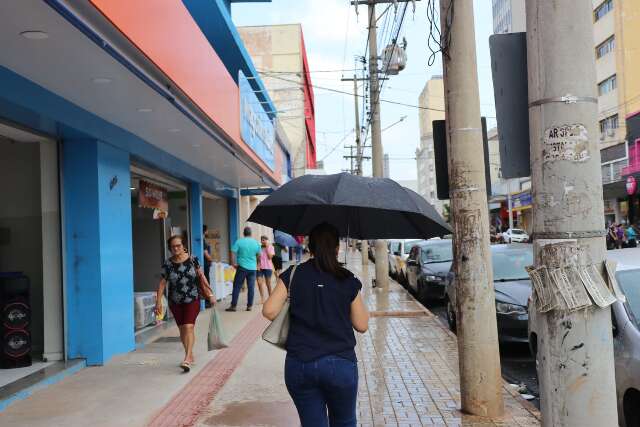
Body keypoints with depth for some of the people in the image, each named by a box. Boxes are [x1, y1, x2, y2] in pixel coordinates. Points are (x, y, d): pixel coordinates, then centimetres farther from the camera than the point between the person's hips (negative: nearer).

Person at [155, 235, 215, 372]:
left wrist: (210, 294, -1)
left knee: (189, 327, -14)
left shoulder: (193, 260, -5)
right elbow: (162, 283, -2)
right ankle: (190, 355, 29)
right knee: (182, 329, 11)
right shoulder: (167, 265, -4)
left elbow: (202, 277, 0)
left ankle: (187, 359, -15)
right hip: (175, 302, 2)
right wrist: (158, 302, -7)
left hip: (192, 300, -2)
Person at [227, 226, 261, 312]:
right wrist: (257, 264, 27)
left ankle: (233, 306, 2)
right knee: (251, 288, 7)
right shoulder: (256, 243, 3)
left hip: (242, 267, -2)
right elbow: (259, 255, 13)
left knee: (237, 287, 2)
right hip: (252, 268, 3)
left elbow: (233, 253, -12)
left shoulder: (239, 242, -6)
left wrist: (234, 263, -4)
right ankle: (249, 306, 9)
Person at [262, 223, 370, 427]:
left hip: (298, 365, 1)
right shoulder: (347, 280, -3)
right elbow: (362, 325, 2)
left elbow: (269, 311, -5)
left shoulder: (293, 275, -1)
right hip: (339, 364, -1)